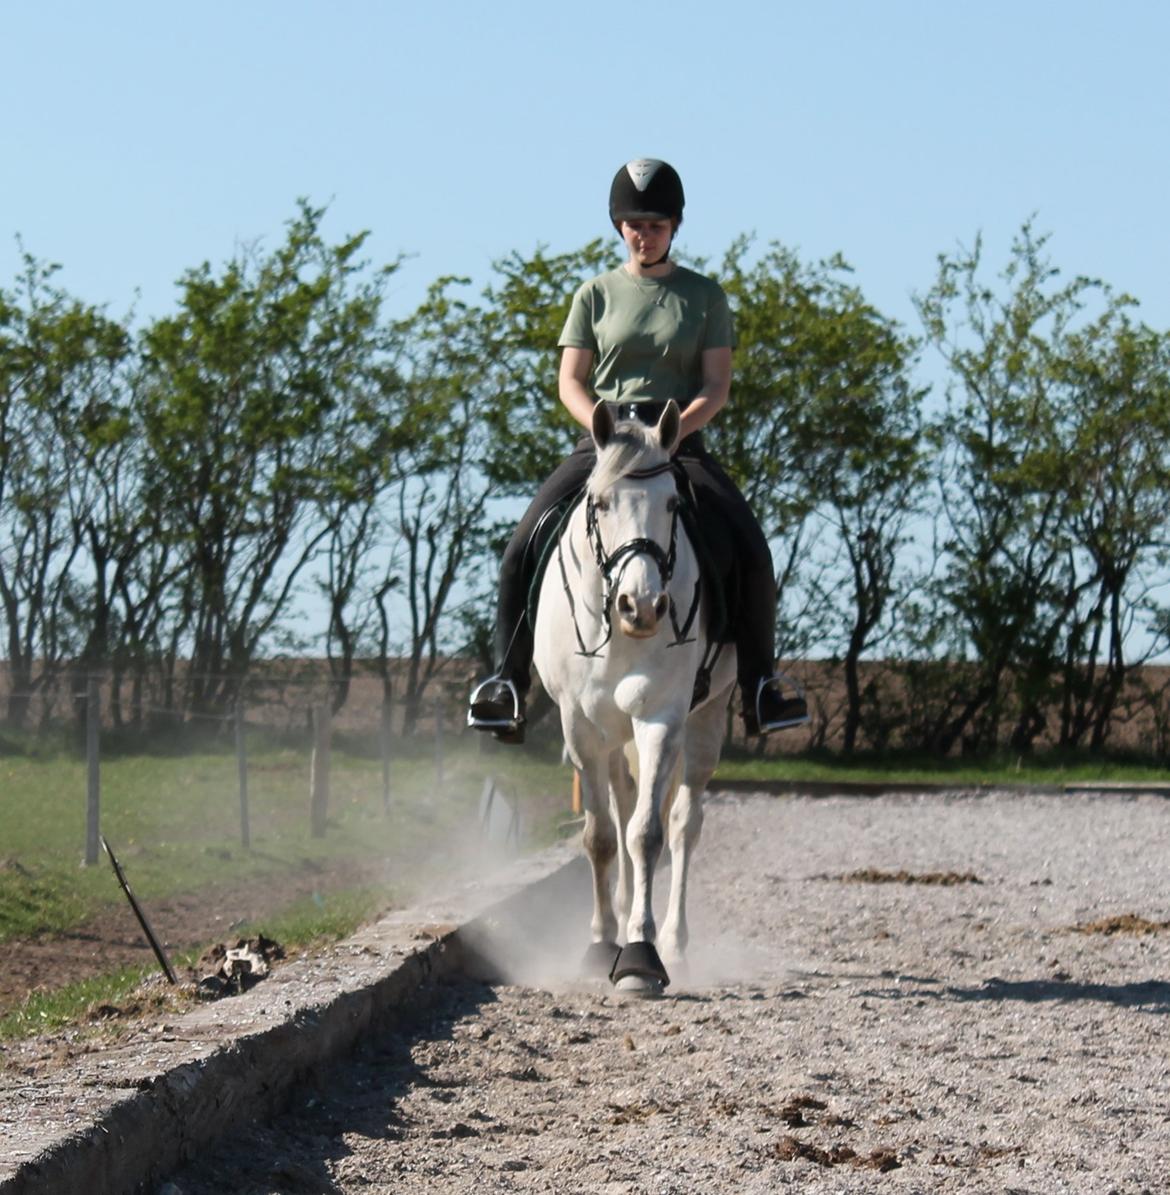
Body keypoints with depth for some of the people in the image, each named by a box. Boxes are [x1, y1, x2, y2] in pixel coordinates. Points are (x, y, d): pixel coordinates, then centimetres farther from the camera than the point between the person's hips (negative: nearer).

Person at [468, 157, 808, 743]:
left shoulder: (704, 296, 8)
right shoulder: (597, 295, 10)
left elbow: (717, 386, 2)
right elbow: (569, 382, 7)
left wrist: (671, 431, -16)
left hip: (682, 442, -1)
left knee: (750, 551, -21)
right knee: (523, 548, -19)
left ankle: (758, 684, -6)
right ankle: (507, 678, -7)